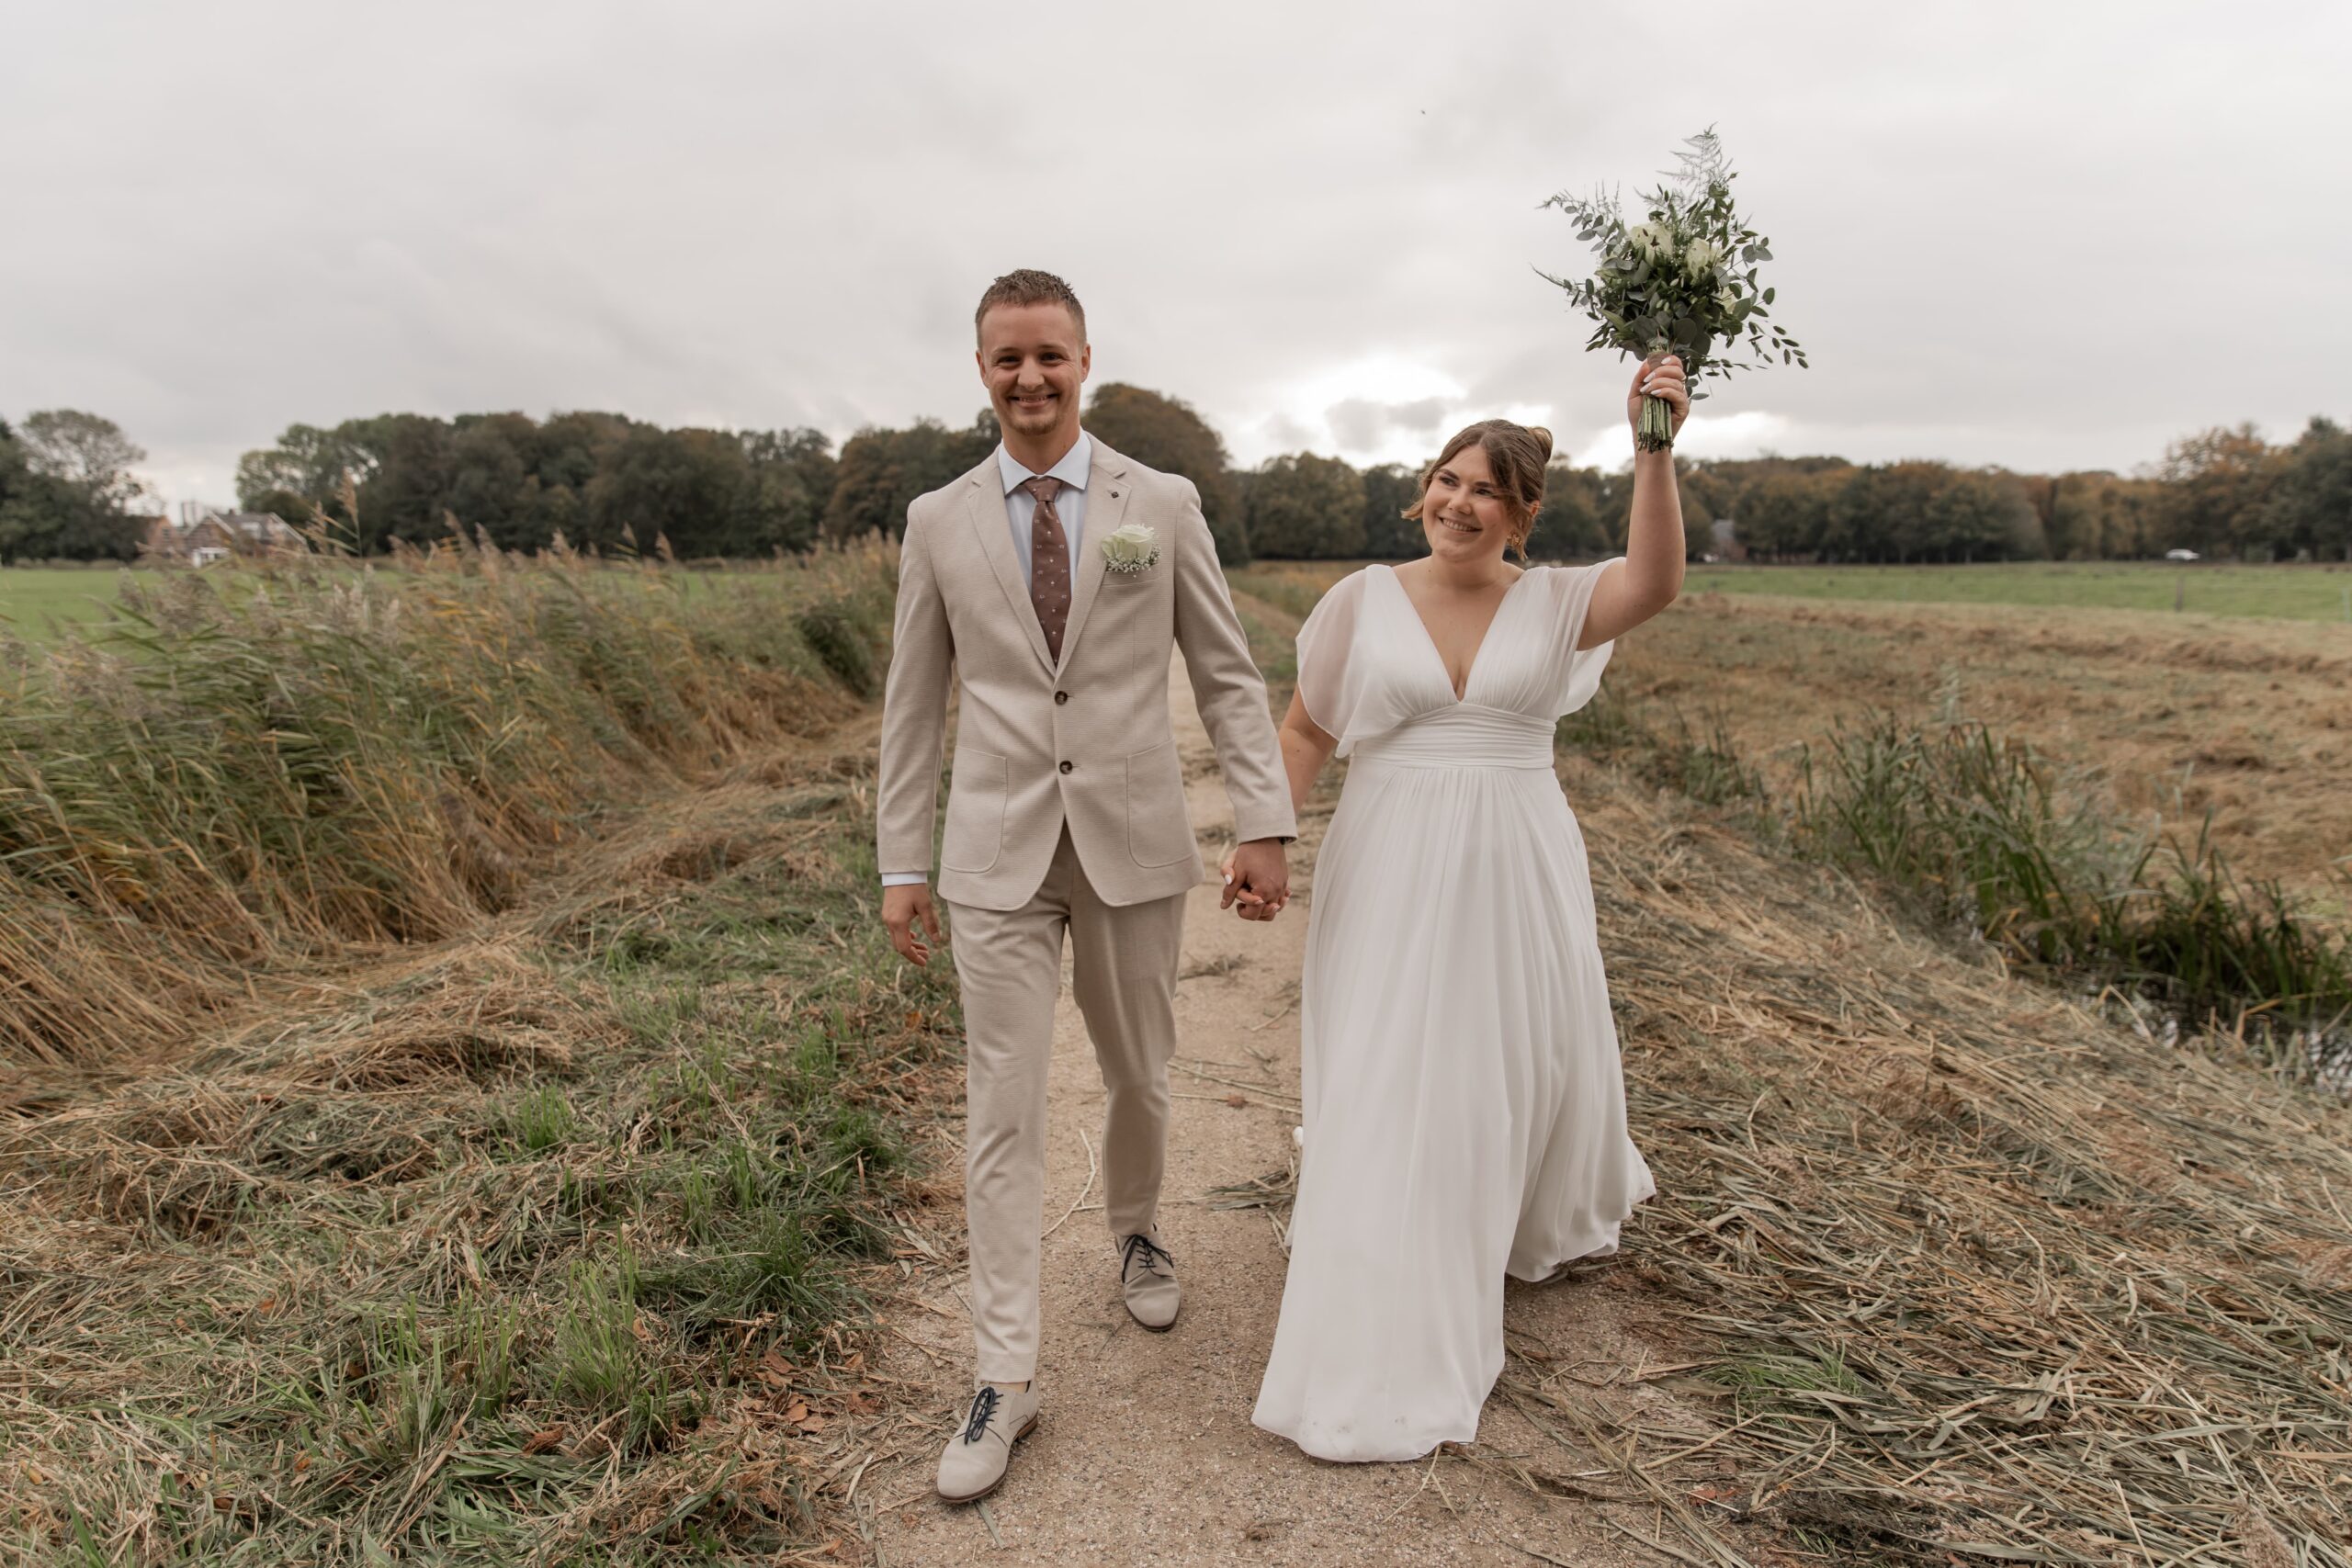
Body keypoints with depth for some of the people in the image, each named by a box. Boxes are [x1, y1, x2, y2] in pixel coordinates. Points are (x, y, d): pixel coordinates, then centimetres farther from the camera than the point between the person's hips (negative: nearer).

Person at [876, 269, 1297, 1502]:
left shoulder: (1163, 505, 1)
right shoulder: (938, 521, 4)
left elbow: (1227, 675, 2)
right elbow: (913, 704, 7)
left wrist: (1266, 823, -6)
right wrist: (900, 861, 5)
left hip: (1133, 842, 0)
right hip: (997, 854, 0)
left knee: (1138, 1073, 15)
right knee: (1002, 1110, 1)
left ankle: (1135, 1231, 46)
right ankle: (1006, 1377, 12)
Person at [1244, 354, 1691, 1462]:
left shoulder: (1553, 603, 0)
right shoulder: (1366, 598, -1)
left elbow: (1654, 585, -20)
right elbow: (1306, 732, 3)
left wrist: (1651, 450, -27)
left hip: (1515, 874, 2)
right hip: (1391, 879, -1)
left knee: (1529, 1063, 19)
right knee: (1391, 1093, 2)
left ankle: (1533, 1220, 56)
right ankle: (1392, 1359, 19)